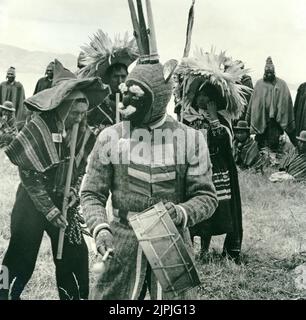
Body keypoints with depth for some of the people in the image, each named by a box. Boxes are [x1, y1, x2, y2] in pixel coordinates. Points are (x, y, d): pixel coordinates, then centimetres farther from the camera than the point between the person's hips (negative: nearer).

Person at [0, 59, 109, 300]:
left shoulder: (84, 134, -5)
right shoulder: (38, 128, -19)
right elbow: (29, 175, -16)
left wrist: (74, 194, -8)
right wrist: (49, 209, -15)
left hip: (64, 202, 4)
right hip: (33, 202, -4)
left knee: (75, 255, 7)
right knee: (22, 257, 7)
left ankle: (77, 296, 28)